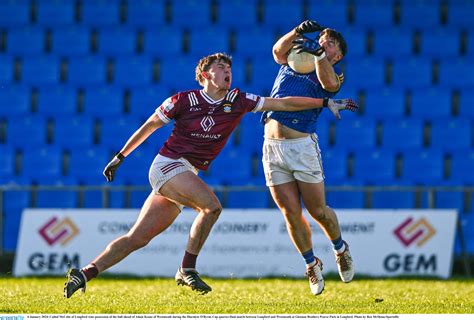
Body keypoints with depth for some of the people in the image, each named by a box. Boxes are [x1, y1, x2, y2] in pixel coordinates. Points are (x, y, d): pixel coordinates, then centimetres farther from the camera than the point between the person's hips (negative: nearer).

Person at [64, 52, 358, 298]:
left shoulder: (237, 101, 5)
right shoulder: (184, 100, -7)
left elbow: (283, 103, 5)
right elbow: (149, 126, 5)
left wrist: (326, 102, 1)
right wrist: (120, 157, 10)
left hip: (186, 175, 6)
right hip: (167, 165, -6)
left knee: (138, 238, 2)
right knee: (212, 205, -26)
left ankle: (84, 274, 4)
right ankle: (187, 270, -16)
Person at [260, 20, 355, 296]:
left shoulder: (333, 76, 8)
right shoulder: (292, 61, 18)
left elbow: (329, 83, -16)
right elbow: (279, 50, -2)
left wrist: (318, 53, -28)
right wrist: (298, 33, -17)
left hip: (302, 145, -3)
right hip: (272, 147, 3)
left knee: (318, 211, 0)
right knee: (291, 213, 1)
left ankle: (341, 249, 26)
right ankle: (312, 264, 17)